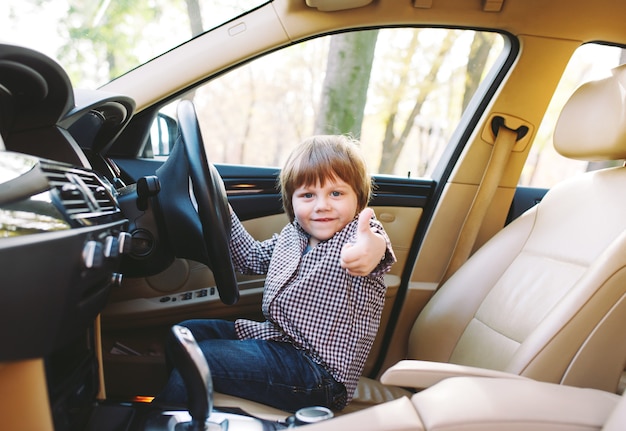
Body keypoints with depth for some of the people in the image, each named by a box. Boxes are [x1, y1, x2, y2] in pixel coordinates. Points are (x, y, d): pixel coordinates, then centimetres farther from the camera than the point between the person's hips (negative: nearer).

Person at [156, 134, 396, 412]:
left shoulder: (357, 234, -17)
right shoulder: (294, 234, 6)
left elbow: (370, 241, -42)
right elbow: (252, 258, 23)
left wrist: (374, 249, -67)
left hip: (319, 373, -8)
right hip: (275, 336, 8)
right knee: (185, 333, 12)